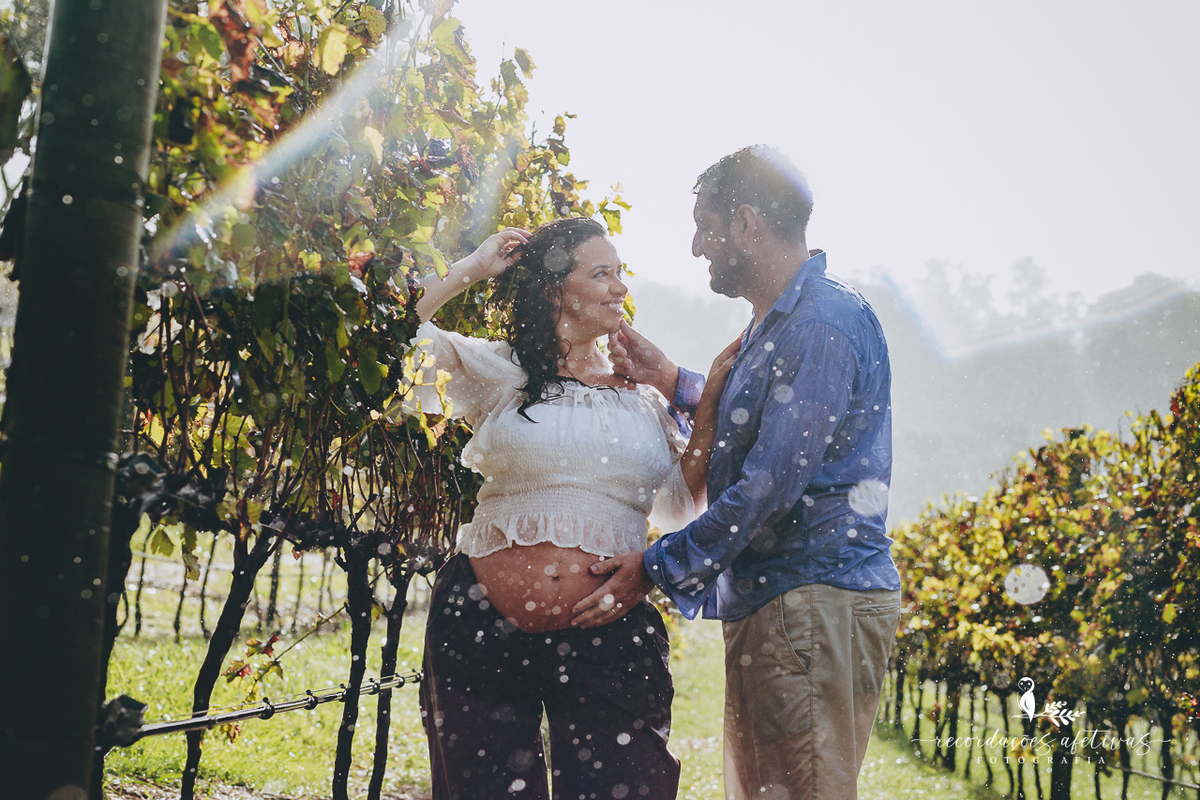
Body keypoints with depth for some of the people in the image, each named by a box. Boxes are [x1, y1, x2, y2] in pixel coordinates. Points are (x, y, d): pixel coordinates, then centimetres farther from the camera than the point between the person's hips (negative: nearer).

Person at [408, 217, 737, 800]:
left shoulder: (642, 396, 13)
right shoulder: (498, 372, 4)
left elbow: (680, 504, 12)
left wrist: (711, 399, 6)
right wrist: (470, 270, 0)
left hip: (612, 638, 2)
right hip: (486, 627, -2)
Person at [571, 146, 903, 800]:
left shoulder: (824, 323, -17)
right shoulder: (777, 324, 18)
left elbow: (771, 483, -21)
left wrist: (656, 567, -14)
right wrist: (670, 380, 24)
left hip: (818, 599, -11)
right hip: (765, 601, 11)